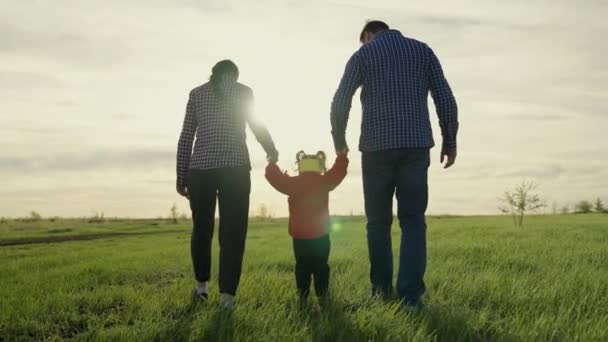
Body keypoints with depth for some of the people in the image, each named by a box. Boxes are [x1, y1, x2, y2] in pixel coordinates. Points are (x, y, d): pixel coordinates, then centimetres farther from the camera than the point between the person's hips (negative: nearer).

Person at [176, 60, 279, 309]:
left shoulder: (196, 93, 12)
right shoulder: (243, 91, 8)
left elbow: (186, 137, 7)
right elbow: (258, 128, 13)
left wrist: (181, 175, 11)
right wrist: (272, 151, 33)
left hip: (200, 168, 2)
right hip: (235, 168, -2)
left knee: (201, 228, 18)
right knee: (232, 231, 0)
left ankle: (201, 284, 29)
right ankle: (227, 293, -7)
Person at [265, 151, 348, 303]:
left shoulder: (292, 183, -3)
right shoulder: (325, 182, -3)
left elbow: (274, 176, 3)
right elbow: (339, 171, 7)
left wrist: (272, 162, 21)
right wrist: (342, 156, 23)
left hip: (299, 235, 0)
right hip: (321, 235, 0)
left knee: (302, 266, 12)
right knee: (321, 266, 10)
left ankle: (302, 294, 9)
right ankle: (322, 294, 7)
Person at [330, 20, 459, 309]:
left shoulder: (362, 55, 8)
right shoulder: (422, 50, 14)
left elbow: (339, 103, 2)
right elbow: (445, 98, 6)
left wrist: (339, 142, 15)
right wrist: (450, 141, 11)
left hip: (377, 147, -1)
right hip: (416, 146, 1)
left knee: (379, 222, 10)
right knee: (413, 221, 1)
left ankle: (382, 291, 16)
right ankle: (410, 295, -8)